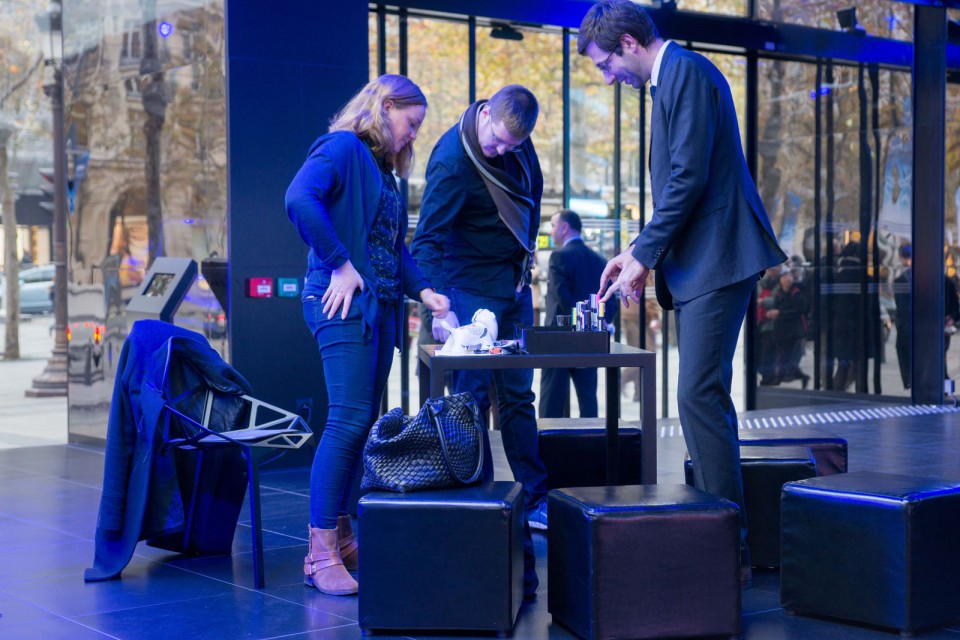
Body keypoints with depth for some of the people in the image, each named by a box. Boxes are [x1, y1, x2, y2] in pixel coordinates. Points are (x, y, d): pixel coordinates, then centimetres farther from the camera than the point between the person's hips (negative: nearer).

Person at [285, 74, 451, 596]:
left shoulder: (383, 170, 22)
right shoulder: (342, 148, -5)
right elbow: (299, 199, -22)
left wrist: (423, 290, 6)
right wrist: (340, 264, -19)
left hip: (380, 306, 9)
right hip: (345, 301, -9)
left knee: (362, 423, 10)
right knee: (348, 420, -13)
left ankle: (340, 536, 17)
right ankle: (321, 553, -9)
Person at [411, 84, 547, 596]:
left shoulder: (518, 141, 0)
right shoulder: (452, 161, -23)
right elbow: (427, 240, -27)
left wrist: (526, 253, 11)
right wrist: (440, 306, -38)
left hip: (515, 284, 7)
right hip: (473, 287, -7)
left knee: (517, 394, 10)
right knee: (473, 395, -5)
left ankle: (534, 497, 16)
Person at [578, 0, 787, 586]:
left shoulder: (686, 72, -10)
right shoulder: (672, 78, 21)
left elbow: (690, 176, -18)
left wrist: (644, 257, -13)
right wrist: (641, 252, 16)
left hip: (717, 258, -11)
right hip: (700, 261, 11)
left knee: (699, 394, -14)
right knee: (705, 396, 12)